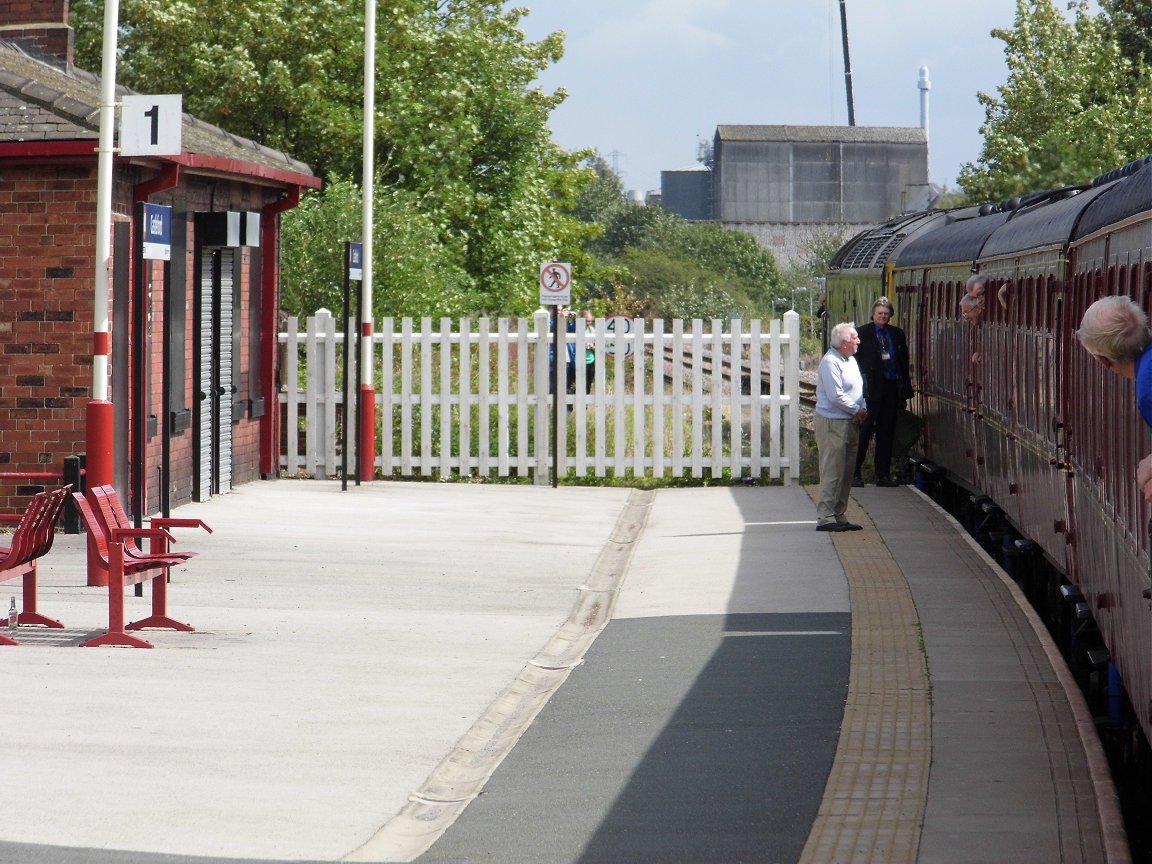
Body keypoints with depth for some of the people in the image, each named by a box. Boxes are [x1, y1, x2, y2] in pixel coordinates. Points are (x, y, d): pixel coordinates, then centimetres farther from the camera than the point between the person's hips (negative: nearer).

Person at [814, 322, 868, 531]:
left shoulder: (851, 360, 16)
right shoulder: (830, 362, -14)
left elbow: (859, 389, 22)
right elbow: (836, 396, -20)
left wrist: (862, 409, 2)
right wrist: (857, 410, -9)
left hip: (851, 423, 9)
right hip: (832, 424, -9)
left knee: (846, 473, 11)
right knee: (832, 472, -9)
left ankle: (838, 516, 16)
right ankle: (825, 517, -8)